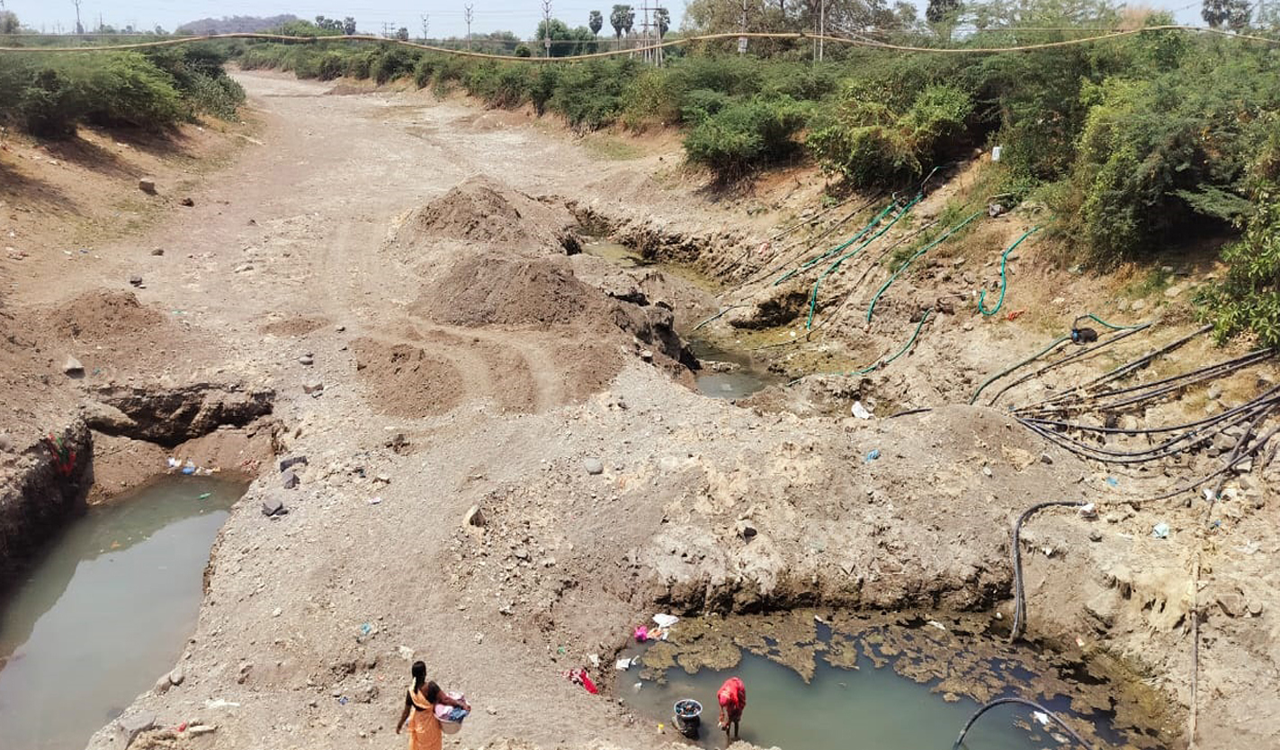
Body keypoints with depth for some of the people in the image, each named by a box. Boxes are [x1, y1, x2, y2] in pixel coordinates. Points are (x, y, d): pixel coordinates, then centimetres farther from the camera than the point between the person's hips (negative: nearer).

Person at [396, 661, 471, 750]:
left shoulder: (411, 692, -21)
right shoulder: (431, 687, -30)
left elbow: (406, 712, -12)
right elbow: (445, 699, -31)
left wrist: (399, 725, 5)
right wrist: (461, 704, -26)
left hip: (418, 724, 1)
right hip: (431, 722, -1)